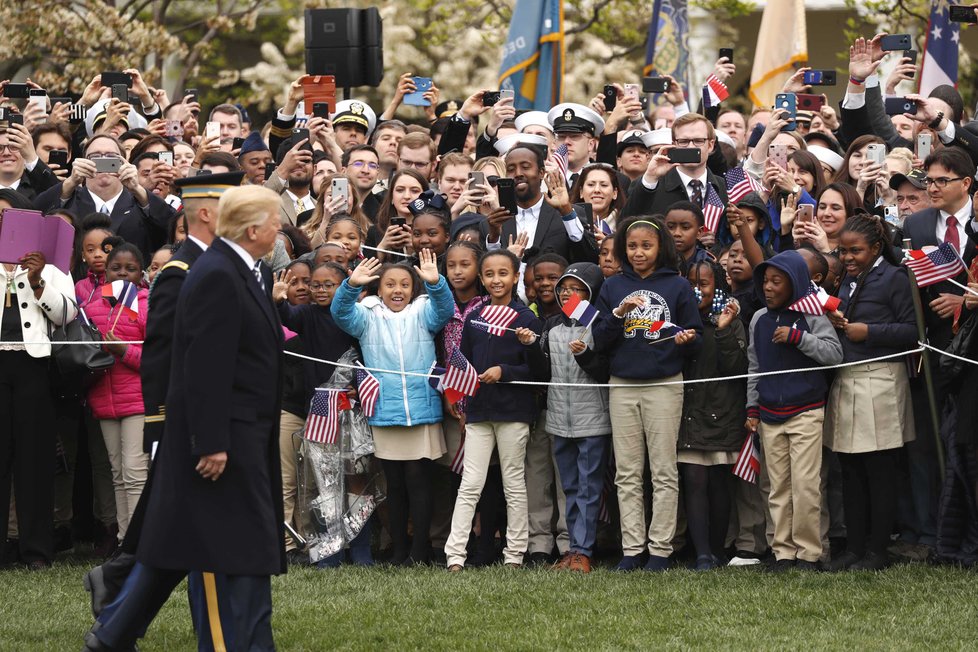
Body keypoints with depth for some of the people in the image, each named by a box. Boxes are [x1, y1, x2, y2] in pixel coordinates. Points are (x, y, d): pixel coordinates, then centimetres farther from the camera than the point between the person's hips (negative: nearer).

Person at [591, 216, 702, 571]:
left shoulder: (678, 286, 2)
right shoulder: (613, 287, 8)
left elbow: (696, 337, 3)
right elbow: (599, 340, 5)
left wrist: (686, 339, -19)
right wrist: (618, 314, -11)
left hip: (664, 385, -3)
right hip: (622, 386, 3)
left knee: (664, 472, -1)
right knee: (627, 474, 4)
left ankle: (660, 548, 2)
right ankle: (631, 548, 8)